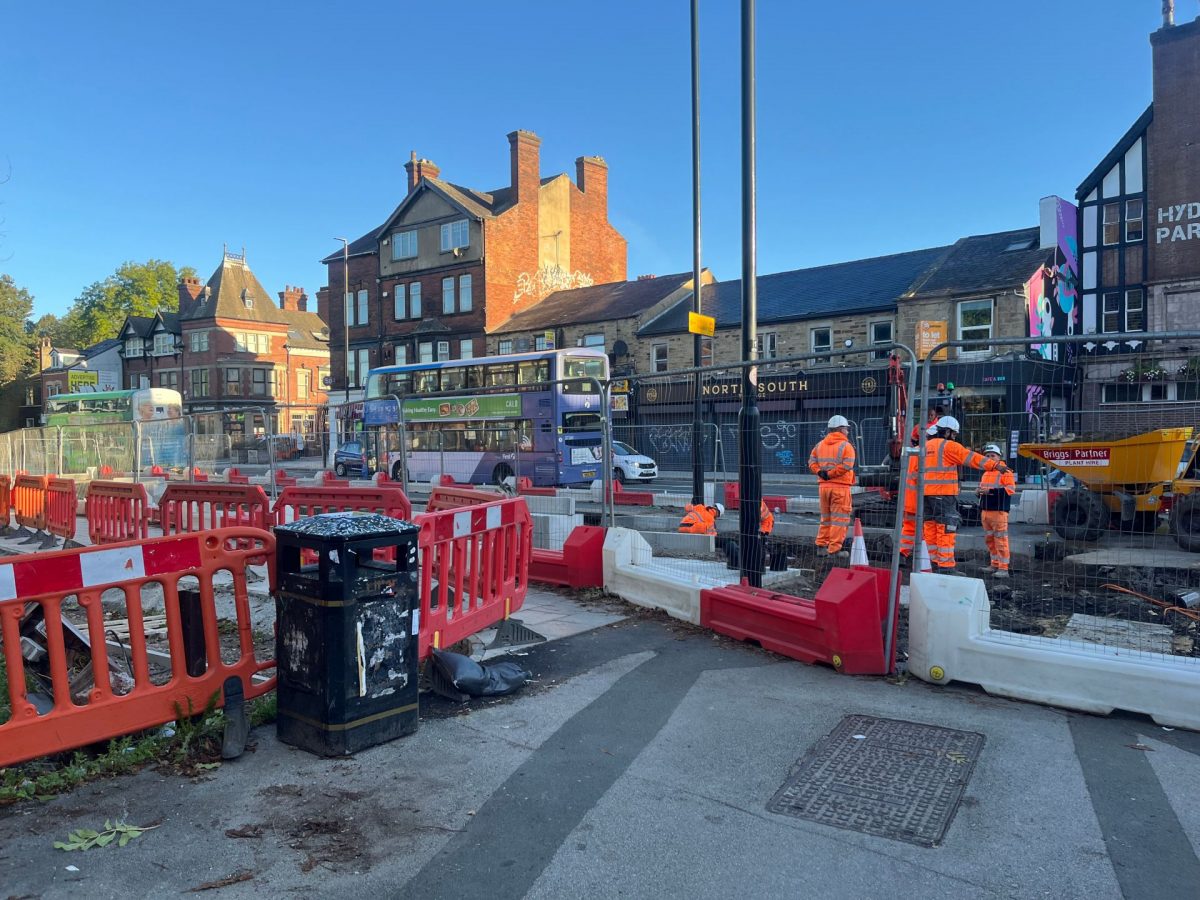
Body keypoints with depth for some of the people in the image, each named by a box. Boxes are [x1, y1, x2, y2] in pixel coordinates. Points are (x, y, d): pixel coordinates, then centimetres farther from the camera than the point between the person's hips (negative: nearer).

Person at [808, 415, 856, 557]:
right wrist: (830, 474, -13)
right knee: (839, 519, 0)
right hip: (840, 487, -6)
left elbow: (812, 461, 4)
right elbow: (846, 466, -19)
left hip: (823, 486, 6)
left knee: (826, 517, 19)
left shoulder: (820, 445, 11)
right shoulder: (846, 446, -8)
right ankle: (834, 549, -1)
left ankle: (821, 545, 21)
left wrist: (820, 472, -8)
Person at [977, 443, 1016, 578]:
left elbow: (1011, 489, -17)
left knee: (1000, 539, -8)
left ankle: (1004, 568, -6)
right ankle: (995, 564, 21)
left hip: (999, 511, -8)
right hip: (985, 511, 8)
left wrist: (991, 491, -20)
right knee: (989, 539, 11)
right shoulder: (985, 474, 19)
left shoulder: (1005, 472, -5)